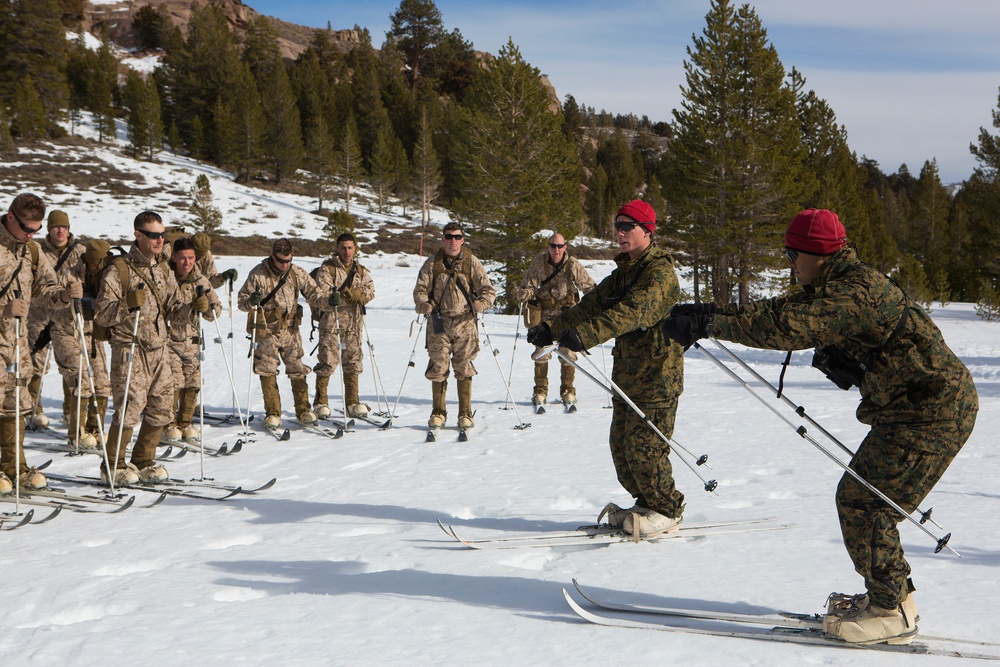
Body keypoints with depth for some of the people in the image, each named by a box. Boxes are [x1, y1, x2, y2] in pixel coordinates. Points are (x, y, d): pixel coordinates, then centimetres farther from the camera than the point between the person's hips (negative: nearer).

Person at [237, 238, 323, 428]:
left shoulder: (297, 273, 0)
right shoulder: (258, 274, -9)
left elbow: (312, 293, 7)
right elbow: (242, 300, -6)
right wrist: (251, 301, -29)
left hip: (290, 330, 3)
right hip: (266, 332, -2)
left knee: (297, 369, 2)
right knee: (267, 372, -4)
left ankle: (303, 409, 12)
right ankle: (272, 413, 5)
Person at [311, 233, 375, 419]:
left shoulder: (361, 271, 15)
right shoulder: (327, 269, -1)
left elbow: (370, 290, 2)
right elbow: (322, 295, -13)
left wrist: (357, 293, -18)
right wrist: (344, 296, -22)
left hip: (353, 322, 5)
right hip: (331, 321, -5)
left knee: (353, 362, 8)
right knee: (328, 361, -6)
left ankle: (353, 403, 15)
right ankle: (321, 402, 3)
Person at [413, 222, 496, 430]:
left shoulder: (472, 262, 5)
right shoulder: (432, 263, 7)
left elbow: (489, 291, 5)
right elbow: (420, 290, 8)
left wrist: (477, 305, -14)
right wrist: (425, 306, -12)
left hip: (465, 322, -1)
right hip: (439, 322, 1)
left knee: (464, 368, 2)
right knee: (438, 367, -1)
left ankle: (465, 414, 9)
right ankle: (438, 413, 11)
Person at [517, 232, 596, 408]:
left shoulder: (573, 265, -10)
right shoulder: (539, 263, -8)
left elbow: (588, 285, -2)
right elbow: (529, 285, -4)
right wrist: (524, 294, -25)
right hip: (545, 313, 1)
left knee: (568, 353, -2)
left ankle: (567, 391, 12)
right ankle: (540, 392, 10)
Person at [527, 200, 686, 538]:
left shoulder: (660, 270, -14)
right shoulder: (623, 272, 16)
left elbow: (633, 311, -30)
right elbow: (592, 305, 11)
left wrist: (586, 334, -42)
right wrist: (551, 328, -3)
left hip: (658, 373, -9)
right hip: (627, 372, 9)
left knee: (644, 446, -7)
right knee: (621, 445, 9)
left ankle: (667, 512, 8)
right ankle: (647, 505, 23)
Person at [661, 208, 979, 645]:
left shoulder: (855, 293, -23)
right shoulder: (838, 287, 11)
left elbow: (787, 326, -33)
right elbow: (783, 311, 9)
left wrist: (711, 321, -28)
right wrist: (708, 316, -3)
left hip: (935, 412, -11)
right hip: (911, 408, 11)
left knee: (862, 502, -9)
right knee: (860, 497, 14)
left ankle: (890, 612, 0)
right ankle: (893, 596, 24)